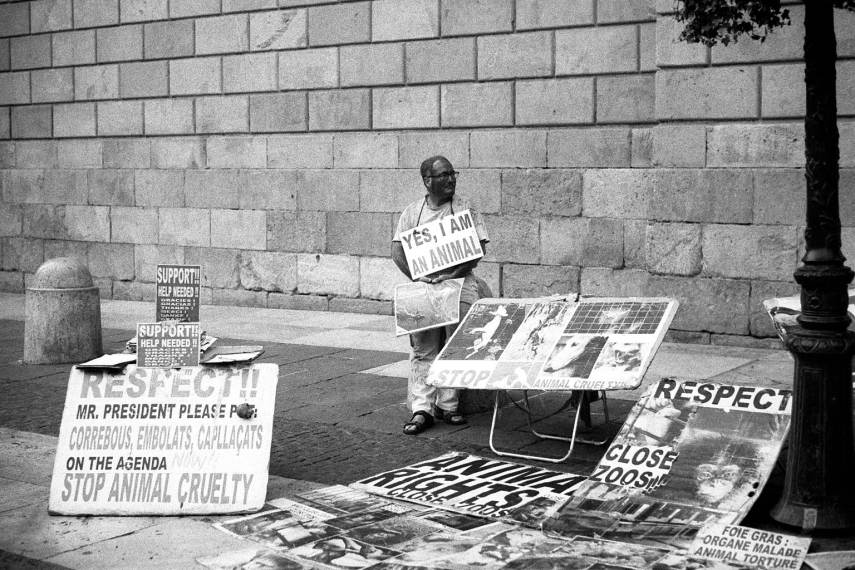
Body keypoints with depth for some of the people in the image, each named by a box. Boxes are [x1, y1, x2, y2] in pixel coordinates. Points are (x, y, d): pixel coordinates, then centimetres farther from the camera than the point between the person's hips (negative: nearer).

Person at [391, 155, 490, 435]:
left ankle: (447, 404, 8)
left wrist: (452, 274, -13)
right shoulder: (412, 212, 11)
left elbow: (479, 248, -1)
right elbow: (397, 250, 6)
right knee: (422, 349, -5)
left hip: (460, 283, -1)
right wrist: (417, 276, -10)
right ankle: (421, 410, -6)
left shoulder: (466, 208, 6)